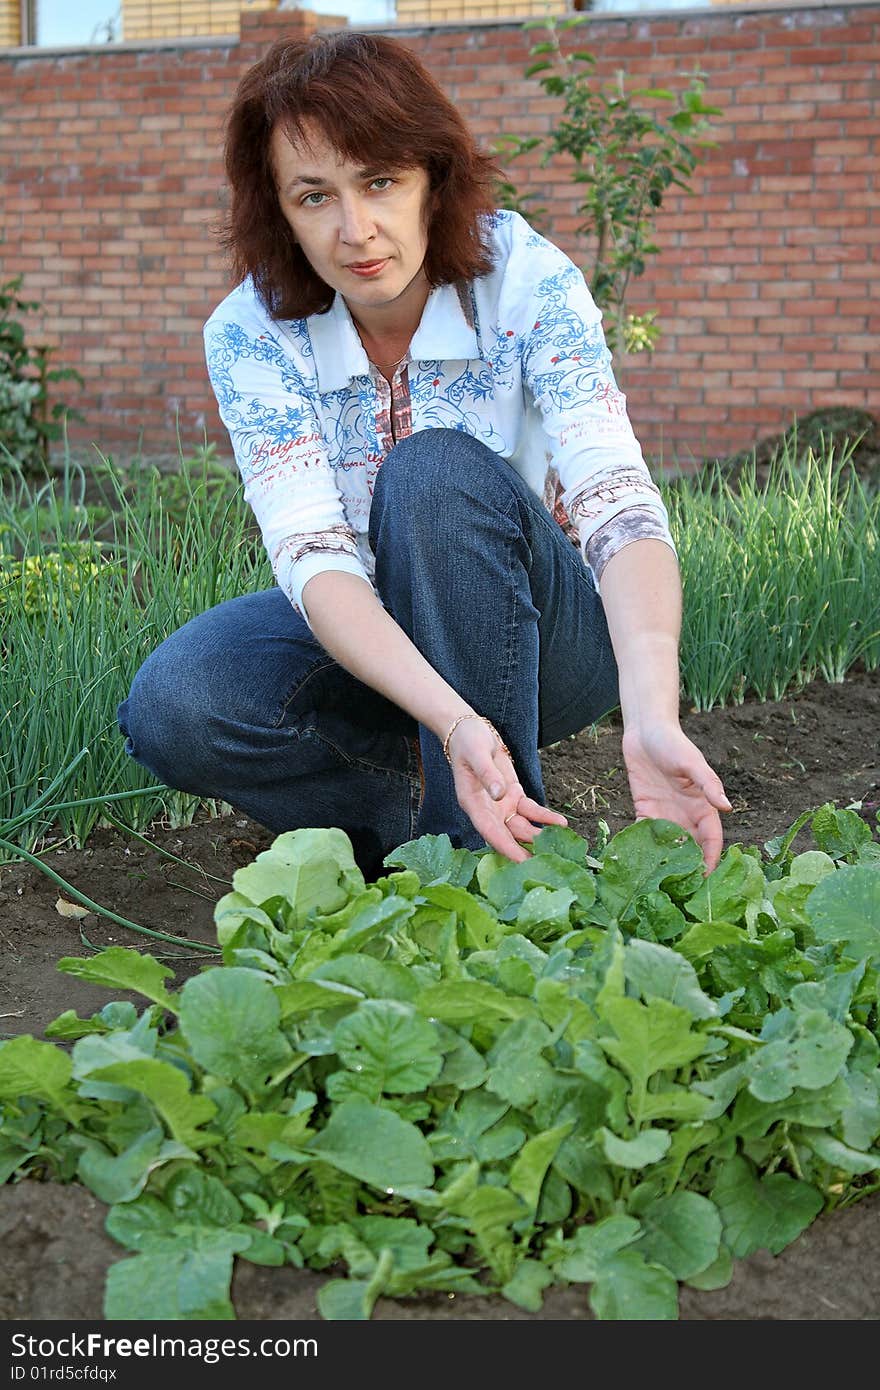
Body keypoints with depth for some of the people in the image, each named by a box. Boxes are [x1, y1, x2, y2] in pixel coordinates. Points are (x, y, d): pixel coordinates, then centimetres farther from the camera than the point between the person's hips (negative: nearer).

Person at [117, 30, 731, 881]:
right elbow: (313, 554, -28)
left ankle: (490, 859, -24)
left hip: (539, 633, -1)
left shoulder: (526, 280, -20)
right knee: (171, 707, -27)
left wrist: (652, 716, -52)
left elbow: (618, 498, -33)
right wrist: (455, 724, -47)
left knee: (438, 471, -34)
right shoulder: (252, 333, -17)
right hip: (363, 640, 2)